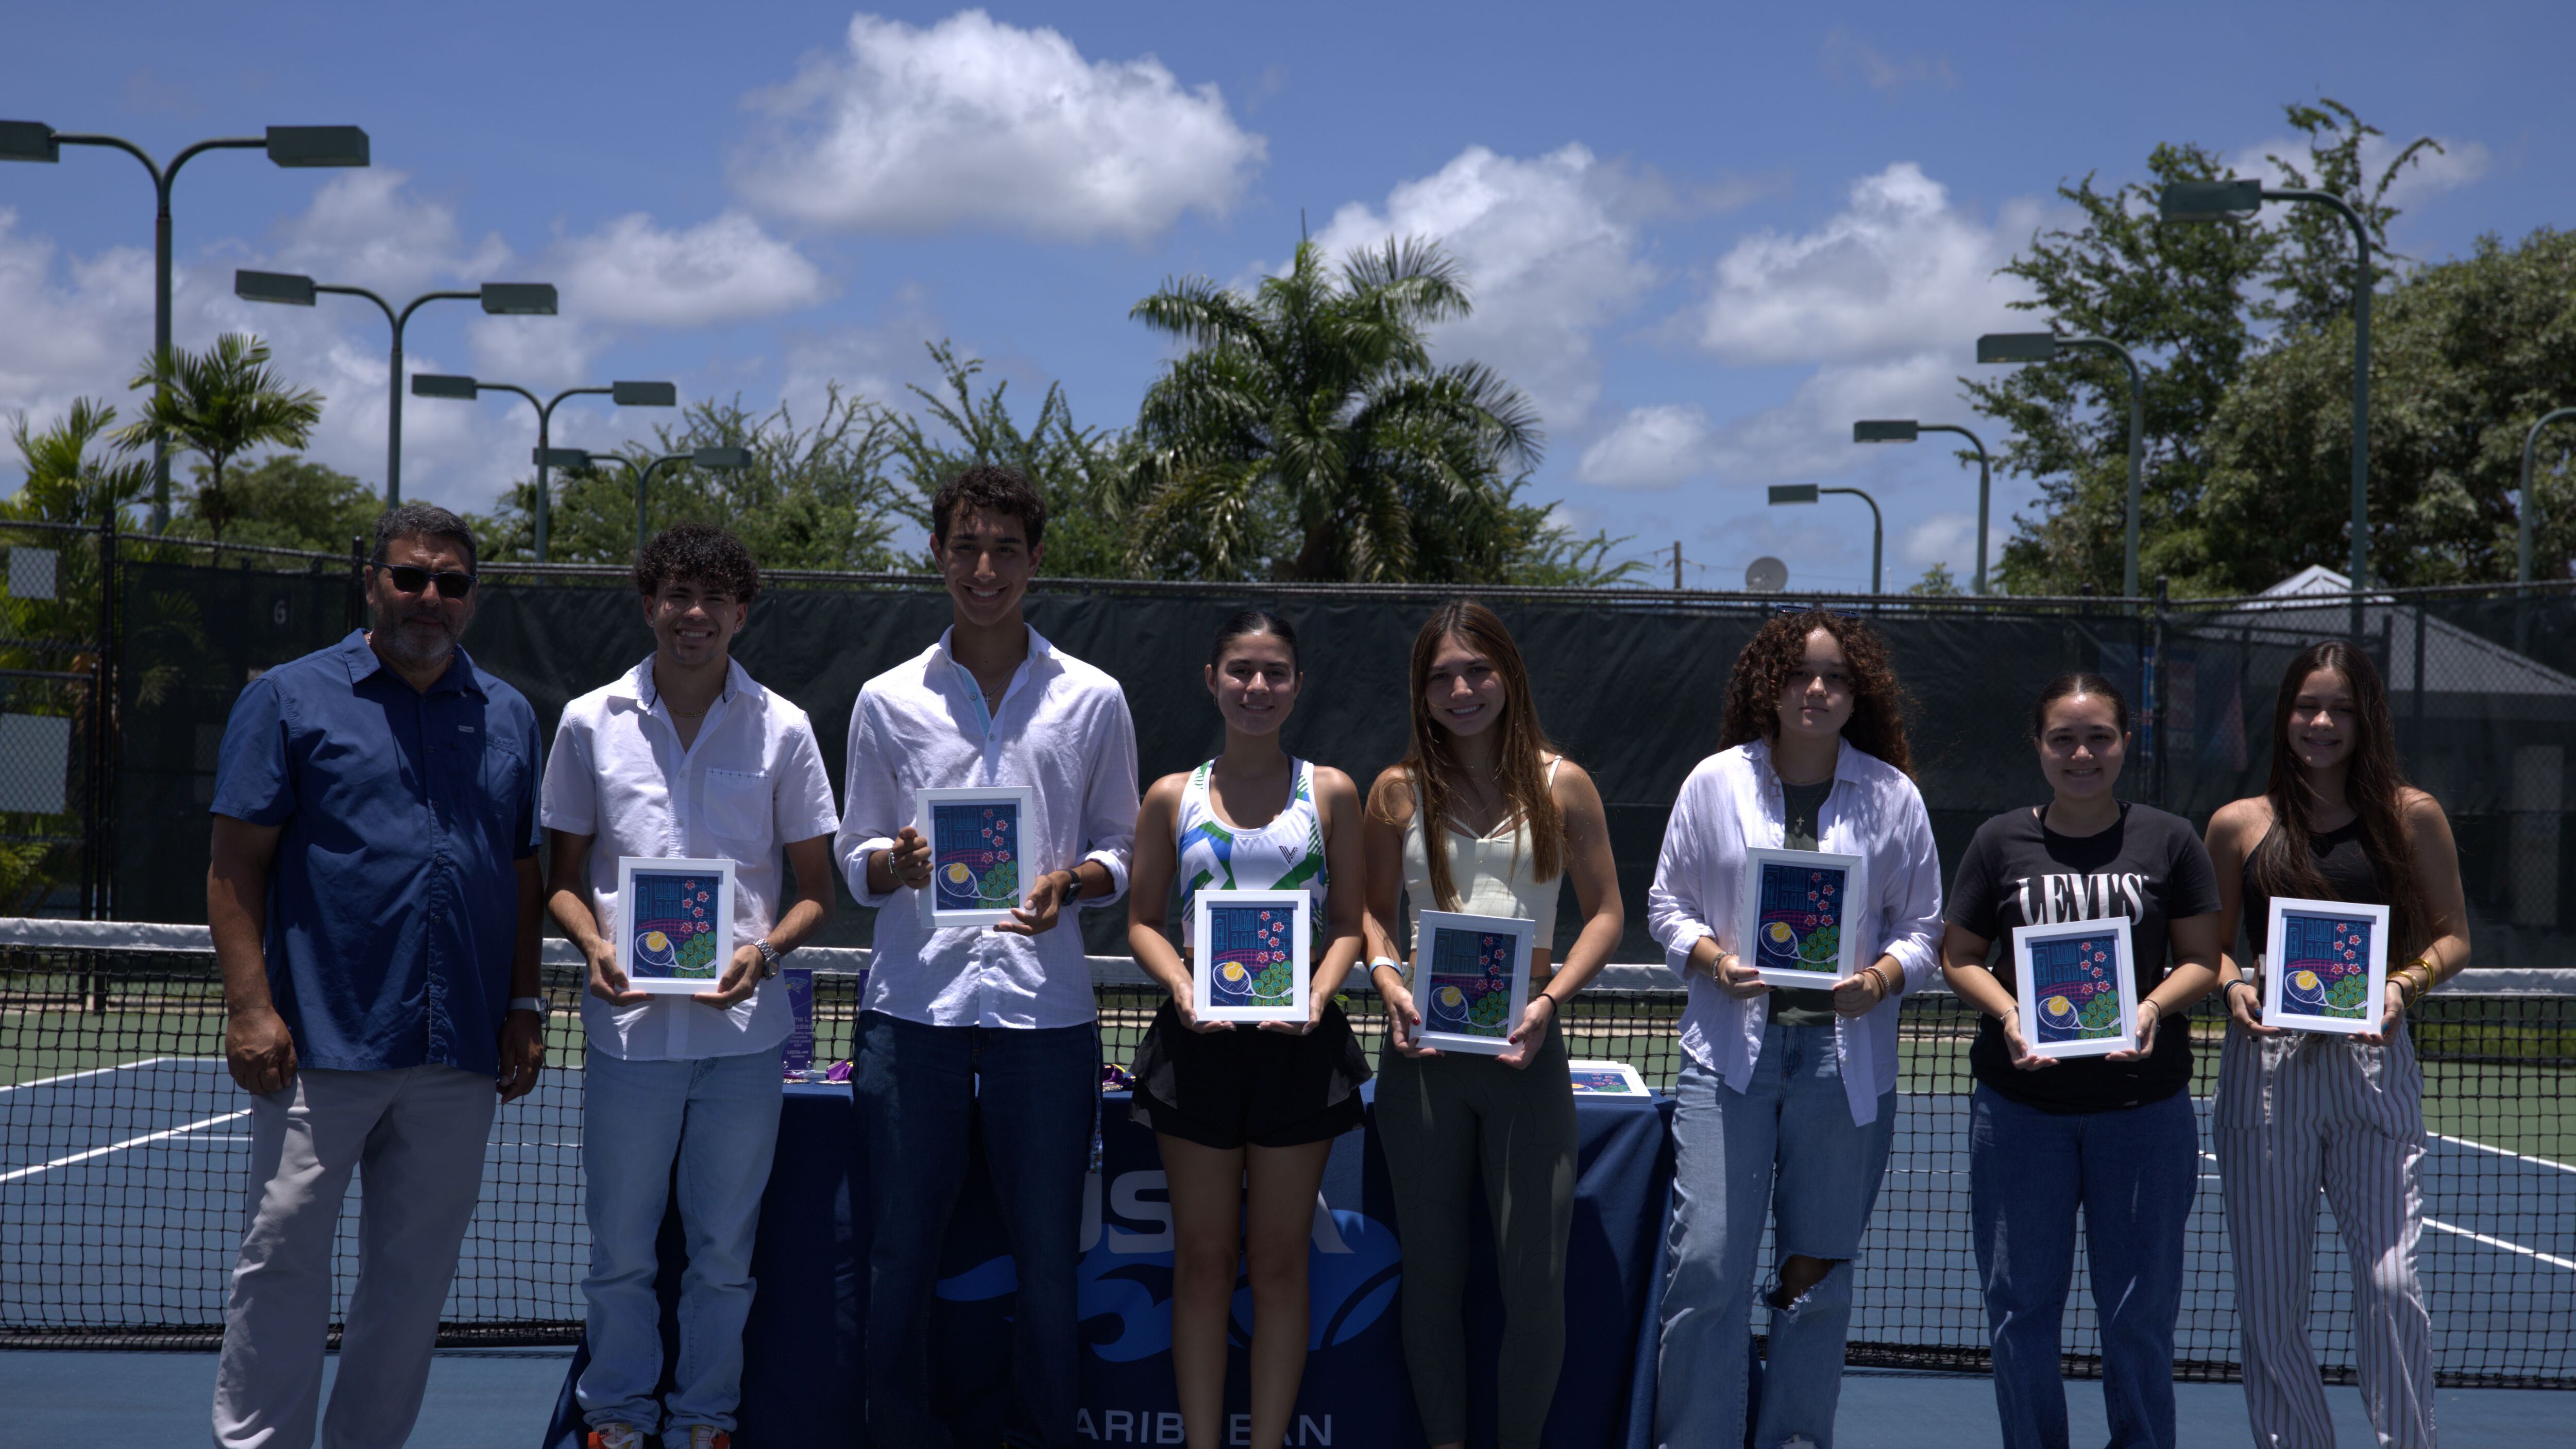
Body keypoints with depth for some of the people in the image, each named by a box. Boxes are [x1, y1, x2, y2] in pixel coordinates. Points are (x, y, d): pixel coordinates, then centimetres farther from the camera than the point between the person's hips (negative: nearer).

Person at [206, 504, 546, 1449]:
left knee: (414, 1276, 9)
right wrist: (250, 1006, -10)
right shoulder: (291, 699, 2)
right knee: (283, 1260, -2)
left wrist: (525, 1006, 9)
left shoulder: (508, 717, 14)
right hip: (322, 1049, -4)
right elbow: (238, 863, -2)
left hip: (461, 1054, 4)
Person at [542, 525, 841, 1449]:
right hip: (627, 1022, 0)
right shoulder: (589, 723, 5)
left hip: (742, 1026, 0)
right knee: (620, 1244, 6)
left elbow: (815, 889, 7)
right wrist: (594, 946, -8)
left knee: (723, 1248, 7)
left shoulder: (781, 730, 4)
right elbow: (563, 876, 11)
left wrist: (764, 951, -12)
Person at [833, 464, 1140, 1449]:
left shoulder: (1093, 701, 8)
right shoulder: (887, 702, 9)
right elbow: (854, 860, 11)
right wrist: (897, 865, -11)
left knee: (1047, 1257, 4)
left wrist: (1071, 883, -9)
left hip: (1044, 1005, 0)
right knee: (901, 1250, 5)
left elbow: (1123, 851, 11)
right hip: (914, 1003, 0)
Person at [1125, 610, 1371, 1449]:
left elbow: (1349, 924, 4)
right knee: (1203, 1257, 6)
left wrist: (1317, 993, -14)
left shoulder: (1330, 793, 4)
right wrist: (1182, 987, -13)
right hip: (1200, 1037, 1)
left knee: (1278, 1259, 6)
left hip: (1298, 1041, 0)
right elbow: (1142, 921, 6)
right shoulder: (1173, 797, 6)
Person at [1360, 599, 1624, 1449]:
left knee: (1535, 1273, -4)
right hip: (1422, 1046, 2)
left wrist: (1551, 1000, -10)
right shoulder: (1398, 791, 8)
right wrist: (1387, 979, -6)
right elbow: (1373, 909, 14)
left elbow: (1605, 911, 5)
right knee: (1432, 1268, 8)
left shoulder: (1561, 786, 3)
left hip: (1524, 1050, -1)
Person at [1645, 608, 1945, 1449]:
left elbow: (1923, 929, 8)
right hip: (1732, 1044, -1)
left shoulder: (1892, 795, 5)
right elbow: (1667, 904, 9)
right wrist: (1712, 960, -10)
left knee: (1817, 1271, 7)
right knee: (1707, 1261, -9)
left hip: (1846, 1056, 1)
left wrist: (1881, 980, -12)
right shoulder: (1715, 782, 5)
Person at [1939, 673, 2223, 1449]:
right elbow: (1960, 956, 8)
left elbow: (2202, 957, 6)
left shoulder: (2170, 840, 4)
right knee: (2020, 1303, 5)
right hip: (2019, 1103, 1)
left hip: (2143, 1104, 0)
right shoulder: (2000, 842, 5)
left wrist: (2153, 1007, -14)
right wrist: (2008, 1014, -11)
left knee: (2139, 1308, 5)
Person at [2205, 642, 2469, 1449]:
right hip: (2265, 1069, 2)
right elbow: (2210, 946, 16)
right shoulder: (2239, 825, 8)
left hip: (2371, 1061, -1)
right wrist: (2231, 984, -6)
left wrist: (2405, 984, -10)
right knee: (2269, 1298, 4)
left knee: (2390, 1281, -12)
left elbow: (2453, 936, 9)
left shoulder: (2410, 815, 5)